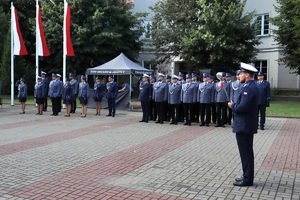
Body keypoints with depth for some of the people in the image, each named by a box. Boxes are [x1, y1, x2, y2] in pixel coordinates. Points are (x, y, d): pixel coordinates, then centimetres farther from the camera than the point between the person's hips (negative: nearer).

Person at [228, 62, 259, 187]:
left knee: (246, 153, -2)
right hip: (248, 125, 10)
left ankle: (247, 179, 8)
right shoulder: (252, 86, 13)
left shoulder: (248, 88, -20)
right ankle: (247, 176, 27)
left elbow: (242, 107, -28)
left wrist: (232, 106, -10)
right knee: (247, 152, 17)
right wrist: (235, 105, 7)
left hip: (244, 126, -10)